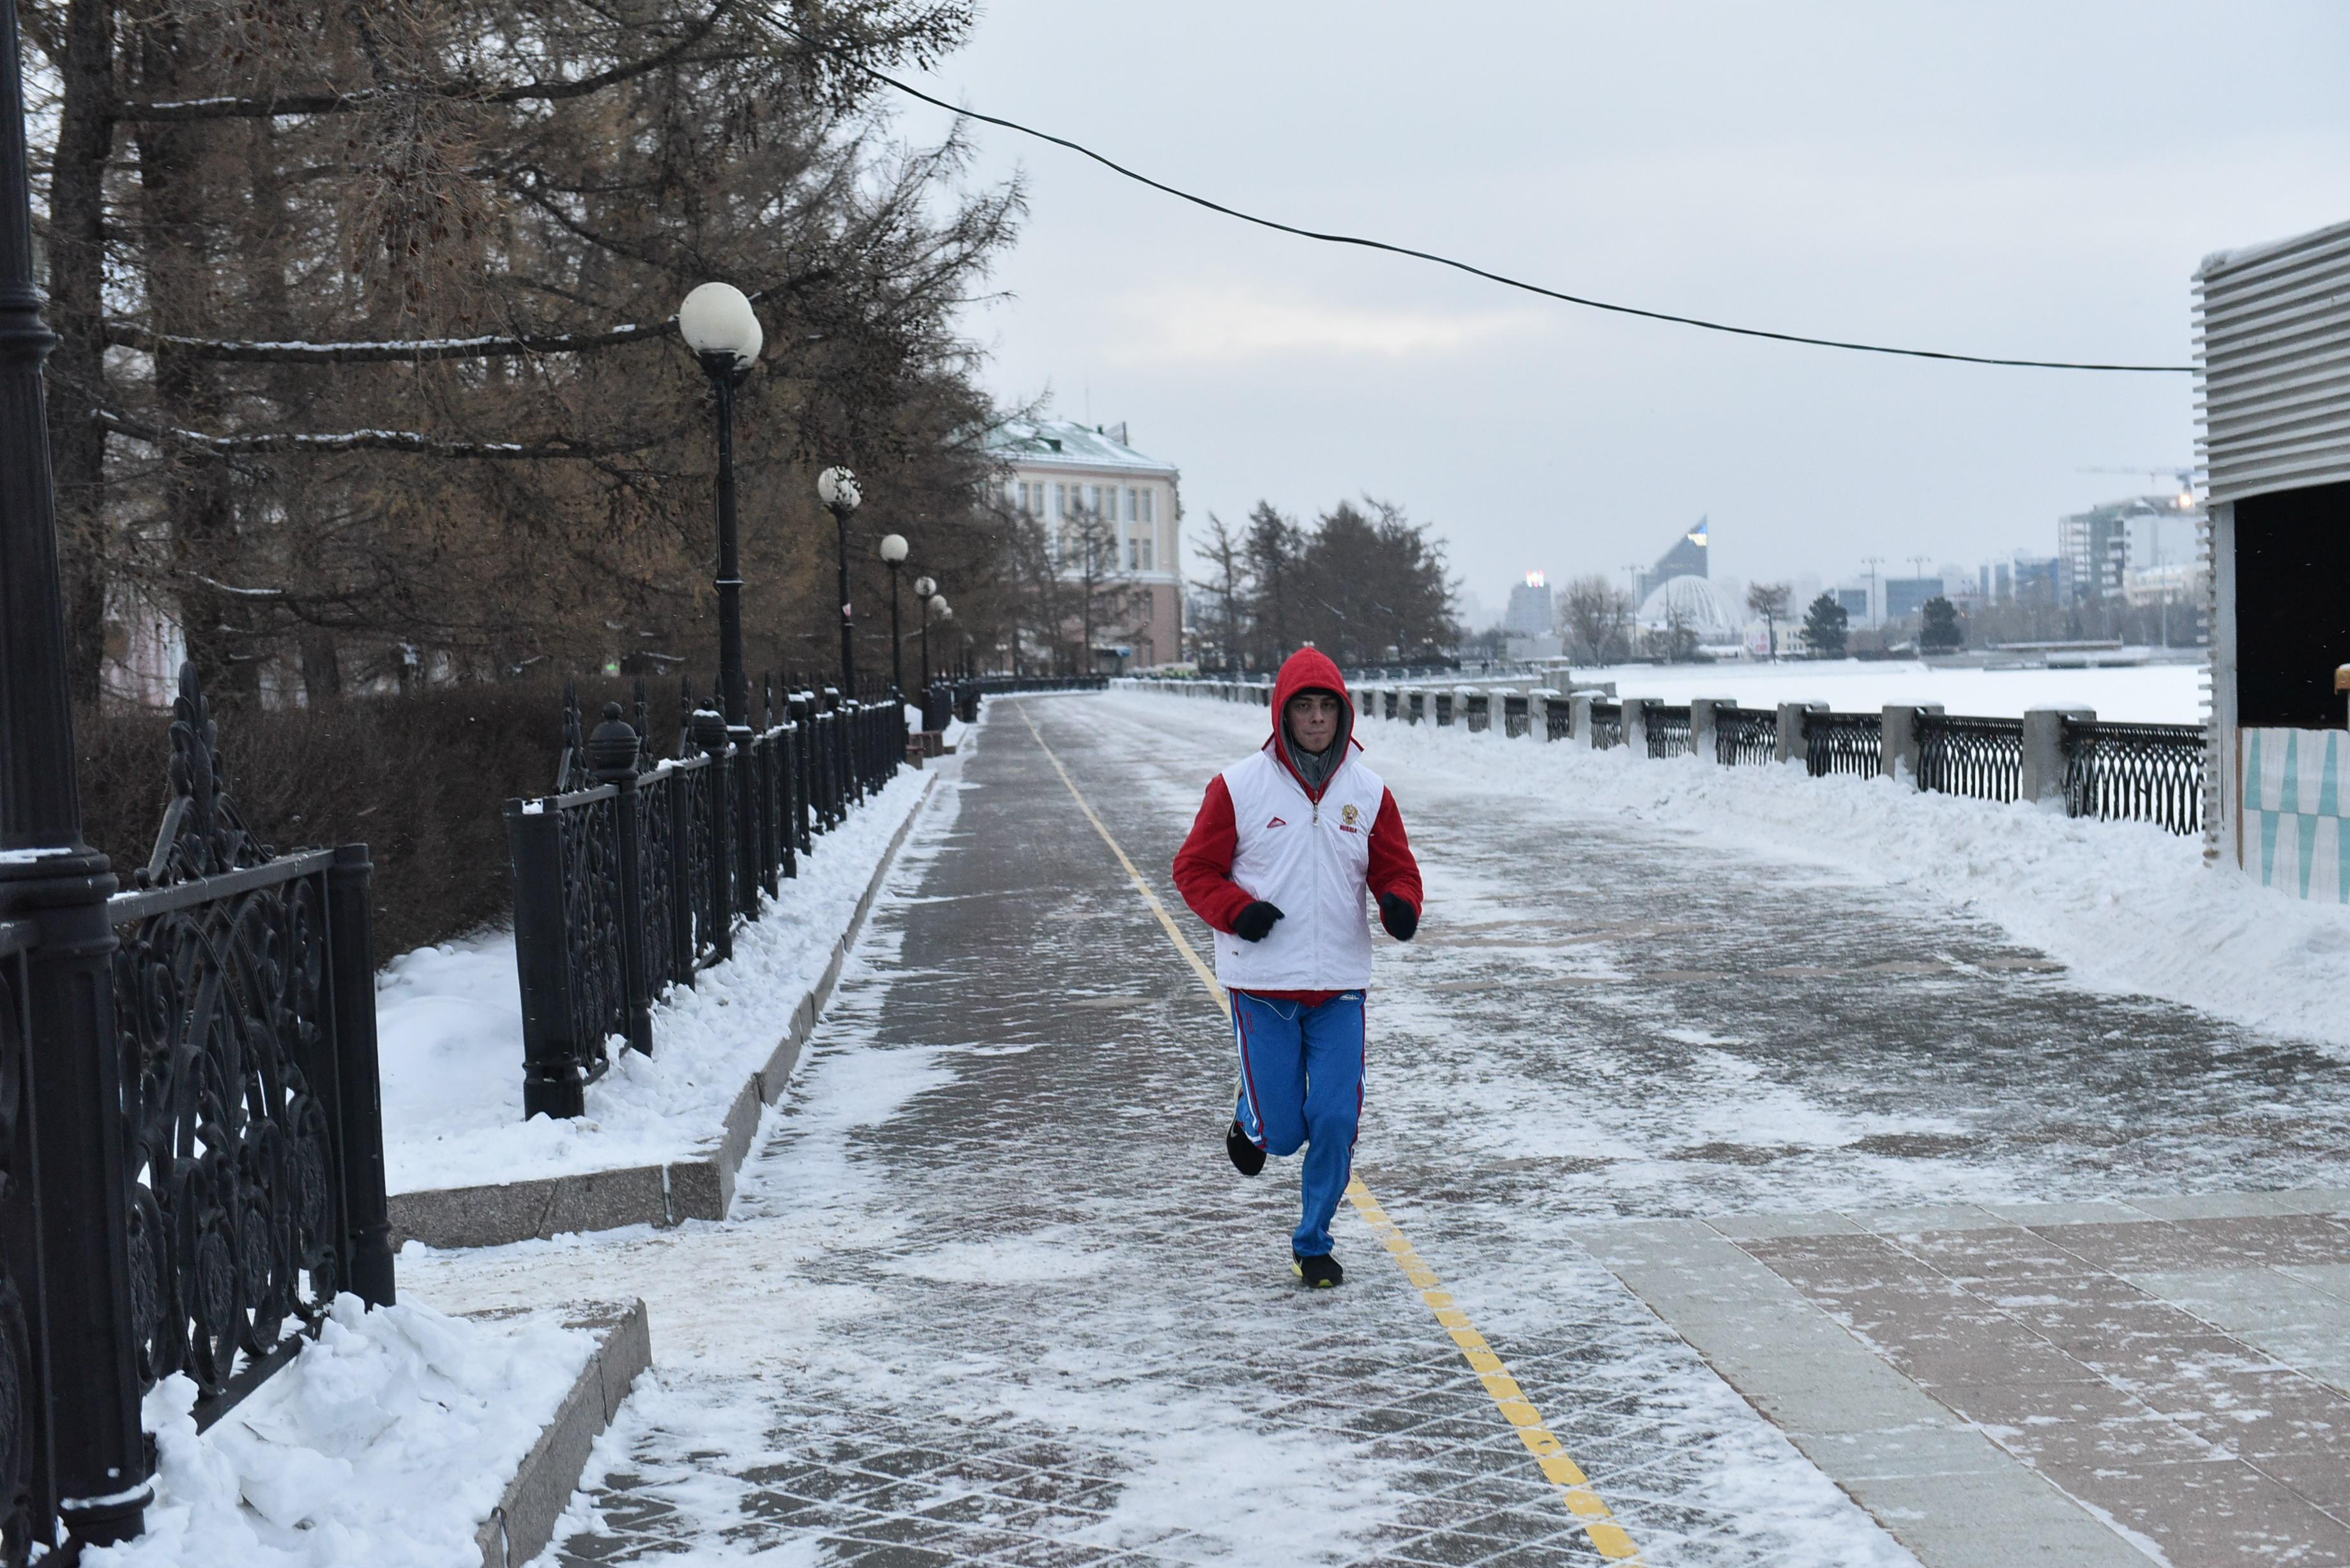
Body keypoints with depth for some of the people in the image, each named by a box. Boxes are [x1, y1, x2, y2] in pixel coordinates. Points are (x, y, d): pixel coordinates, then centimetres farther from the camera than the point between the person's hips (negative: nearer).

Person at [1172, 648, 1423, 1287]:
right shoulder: (1239, 787, -3)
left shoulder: (1368, 792, 5)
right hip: (1263, 983, -2)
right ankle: (1250, 1117, 35)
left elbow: (1395, 869, 11)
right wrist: (1238, 911, -15)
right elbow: (1195, 869, 3)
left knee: (1335, 1124, -2)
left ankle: (1313, 1245, 18)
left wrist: (1400, 904, -12)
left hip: (1341, 986, 2)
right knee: (1282, 1133, -2)